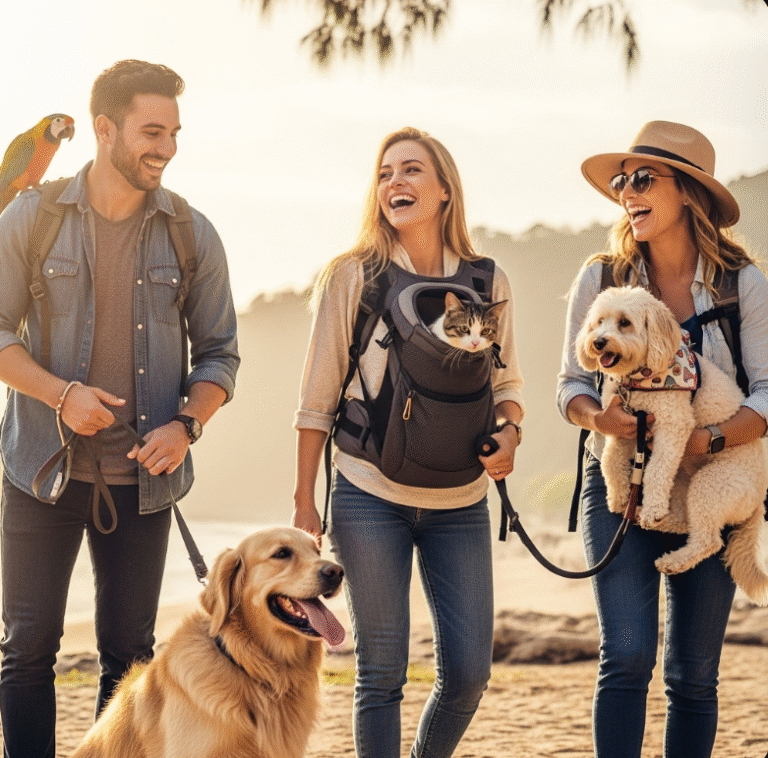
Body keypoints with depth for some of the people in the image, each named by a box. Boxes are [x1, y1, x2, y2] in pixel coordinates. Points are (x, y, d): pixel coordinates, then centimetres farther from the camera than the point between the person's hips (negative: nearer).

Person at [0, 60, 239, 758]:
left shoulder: (192, 234, 2)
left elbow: (219, 352, 5)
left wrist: (186, 425, -13)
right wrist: (61, 393, -16)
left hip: (142, 476, 2)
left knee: (129, 654, 9)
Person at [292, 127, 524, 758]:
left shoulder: (488, 281, 4)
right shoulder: (351, 278, -1)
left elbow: (506, 382, 14)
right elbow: (318, 398, 1)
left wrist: (509, 432, -9)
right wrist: (304, 503, -1)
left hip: (459, 504, 2)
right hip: (370, 498, -2)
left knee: (469, 672, 2)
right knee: (381, 672, 1)